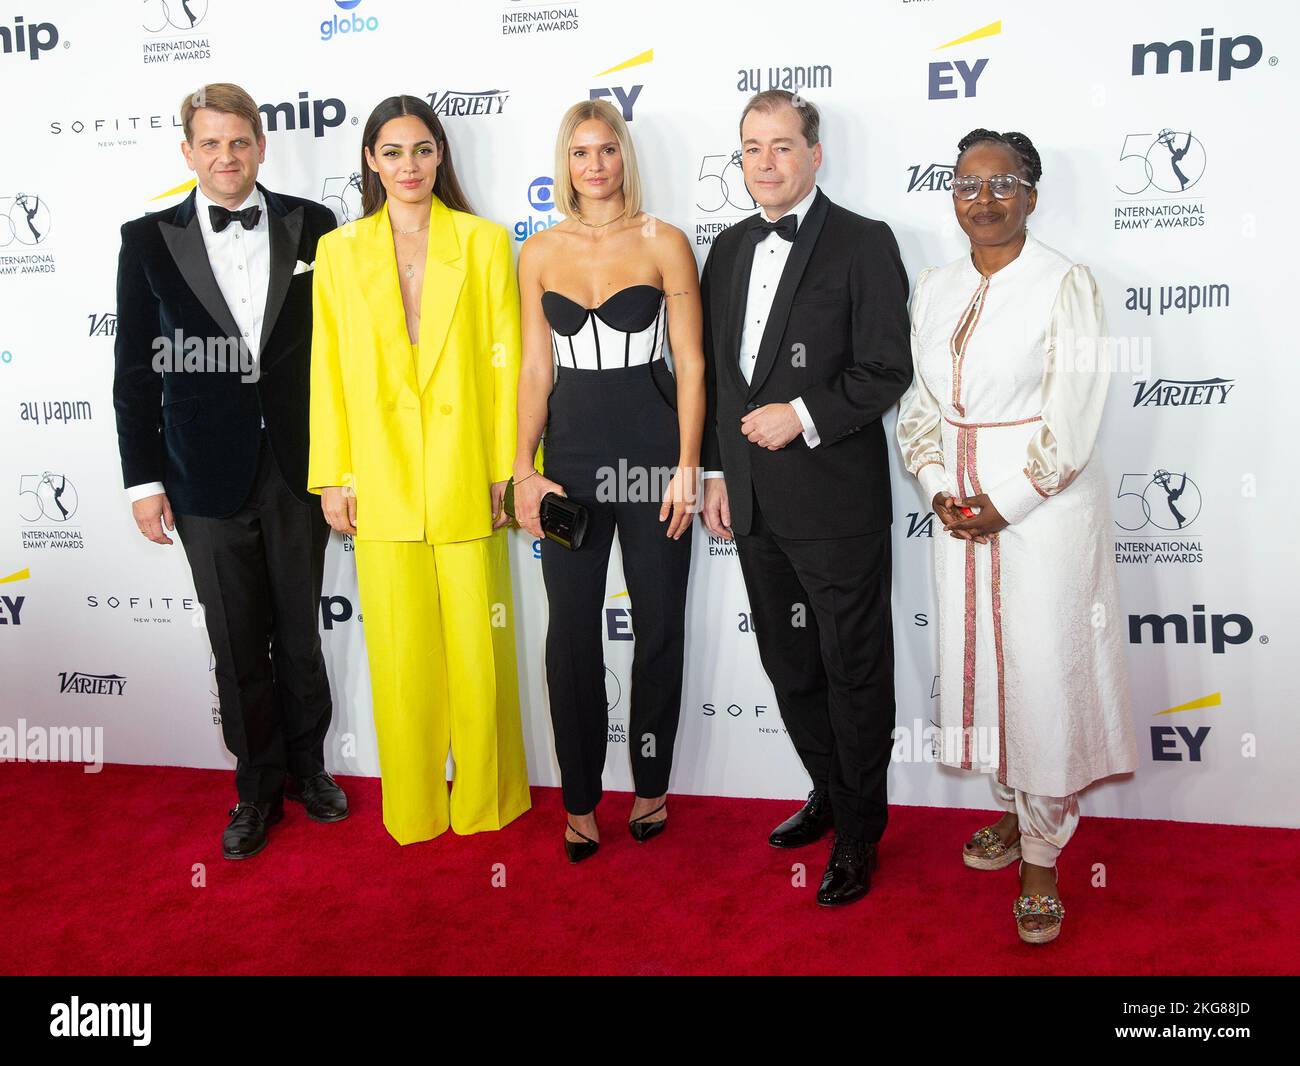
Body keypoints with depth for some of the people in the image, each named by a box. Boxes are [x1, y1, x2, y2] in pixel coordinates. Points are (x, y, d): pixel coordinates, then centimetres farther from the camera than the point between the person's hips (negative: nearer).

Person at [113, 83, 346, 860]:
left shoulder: (312, 227, 0)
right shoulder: (150, 240, 0)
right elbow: (135, 370, 2)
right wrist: (144, 478, -1)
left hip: (299, 467, 0)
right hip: (209, 475, 0)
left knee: (300, 631, 14)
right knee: (238, 645, 10)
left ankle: (307, 763, 34)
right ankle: (258, 784, 28)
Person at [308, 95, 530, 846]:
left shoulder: (485, 243, 3)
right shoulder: (339, 253, 7)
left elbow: (506, 362, 0)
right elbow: (329, 373, 6)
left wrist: (508, 469, -4)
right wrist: (332, 478, 3)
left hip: (466, 480, -1)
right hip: (381, 481, 1)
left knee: (478, 643, 5)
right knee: (400, 652, 8)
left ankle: (484, 798, 24)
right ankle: (414, 807, 25)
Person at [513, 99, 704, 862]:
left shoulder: (665, 242, 0)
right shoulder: (539, 252, 8)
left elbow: (691, 363, -2)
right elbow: (535, 370, 8)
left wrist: (686, 466, -9)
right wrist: (525, 469, 0)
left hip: (651, 448, -2)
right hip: (571, 452, 2)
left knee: (659, 623, 8)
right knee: (572, 632, 5)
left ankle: (651, 785, 26)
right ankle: (581, 799, 20)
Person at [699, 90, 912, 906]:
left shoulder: (863, 244, -7)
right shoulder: (730, 249, 12)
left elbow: (887, 371, -11)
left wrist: (804, 414, -19)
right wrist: (717, 471, 12)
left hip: (837, 501, -6)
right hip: (756, 503, 7)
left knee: (855, 671, 5)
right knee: (789, 665, 17)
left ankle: (860, 832, 22)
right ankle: (830, 794, 37)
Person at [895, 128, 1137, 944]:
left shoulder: (1065, 284, -8)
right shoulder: (936, 290, 9)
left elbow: (1074, 418, -13)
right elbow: (921, 401, 10)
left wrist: (1005, 504, -15)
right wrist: (940, 489, -4)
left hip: (1045, 508, -5)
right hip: (962, 511, 5)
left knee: (1044, 670, 0)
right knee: (979, 660, 13)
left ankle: (1042, 855, 14)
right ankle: (1012, 807, 33)